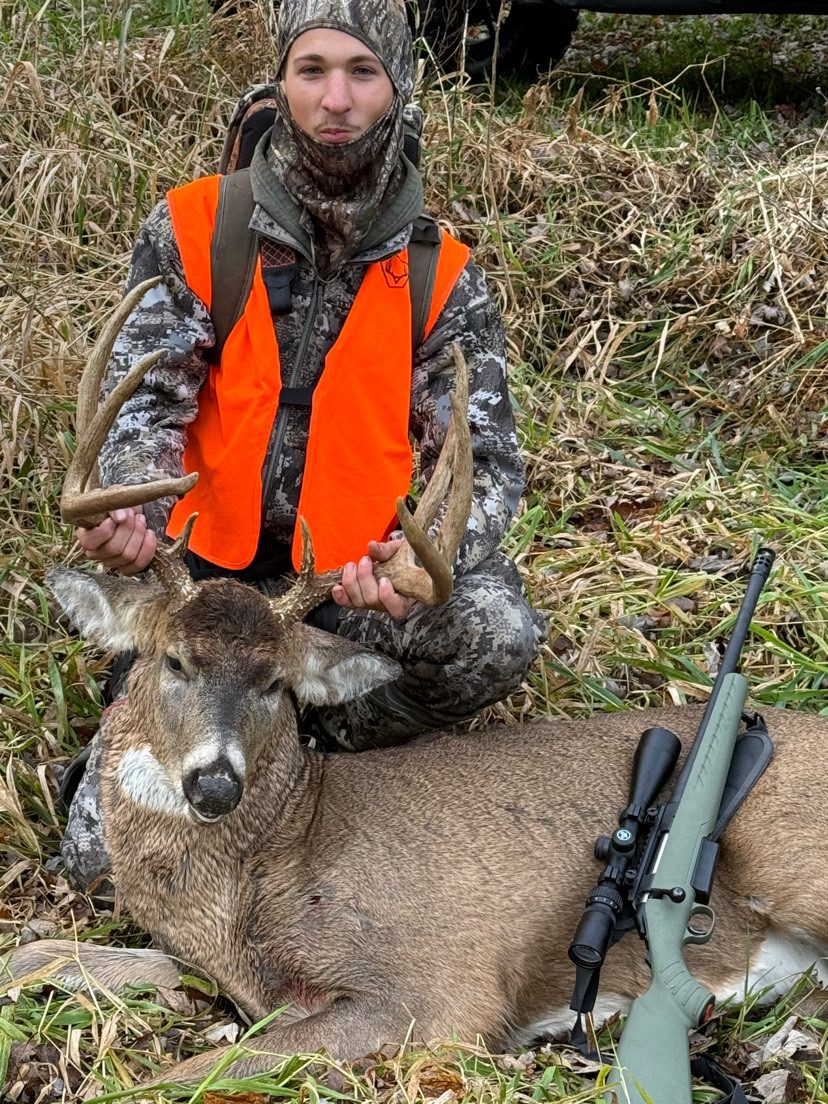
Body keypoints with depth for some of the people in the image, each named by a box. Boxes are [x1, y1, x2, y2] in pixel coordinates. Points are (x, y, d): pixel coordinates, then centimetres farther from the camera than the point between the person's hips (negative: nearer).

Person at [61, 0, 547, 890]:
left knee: (498, 633, -32)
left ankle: (316, 735, -4)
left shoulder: (442, 279, -5)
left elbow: (486, 462, -10)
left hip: (358, 570, 1)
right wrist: (135, 509, -35)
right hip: (214, 562, 0)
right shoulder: (189, 231, -6)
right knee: (103, 856, -7)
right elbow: (149, 396, -10)